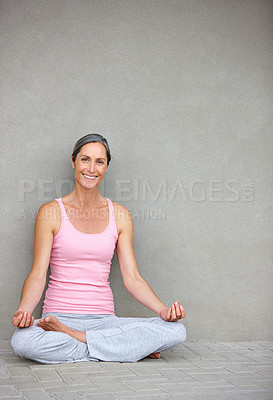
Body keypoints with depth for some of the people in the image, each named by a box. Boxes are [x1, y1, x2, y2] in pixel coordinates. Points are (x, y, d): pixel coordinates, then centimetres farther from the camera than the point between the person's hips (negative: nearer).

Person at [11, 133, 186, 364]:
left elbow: (132, 278, 5)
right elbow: (38, 275, -4)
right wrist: (23, 311, -25)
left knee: (176, 331, -21)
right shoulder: (51, 212, 1)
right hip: (60, 316, -2)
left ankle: (72, 337, -15)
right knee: (22, 341, -37)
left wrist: (163, 309, -12)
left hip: (104, 319, 3)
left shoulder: (120, 215, 9)